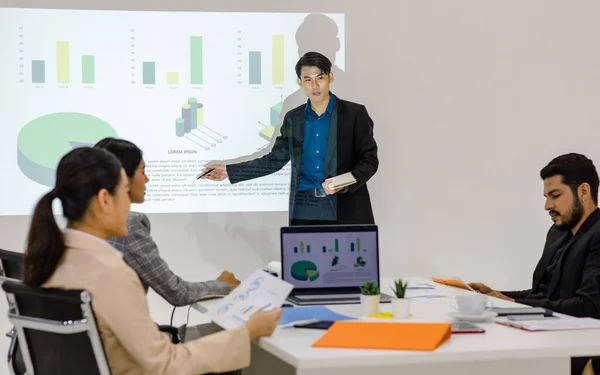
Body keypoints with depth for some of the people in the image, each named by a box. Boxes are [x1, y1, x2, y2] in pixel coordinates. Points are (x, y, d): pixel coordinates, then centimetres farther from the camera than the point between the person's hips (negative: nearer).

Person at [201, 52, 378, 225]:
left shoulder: (355, 113, 0)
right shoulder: (293, 118, 12)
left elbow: (369, 159, -1)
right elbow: (274, 160, 16)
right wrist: (228, 171, 11)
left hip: (346, 210, -2)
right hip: (304, 210, 3)